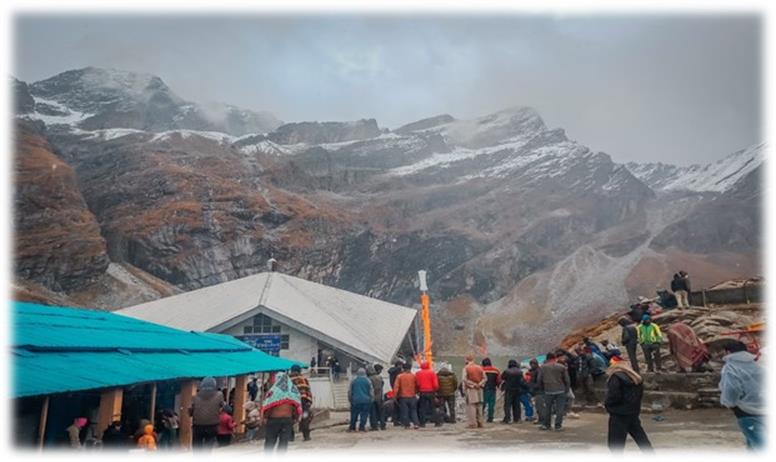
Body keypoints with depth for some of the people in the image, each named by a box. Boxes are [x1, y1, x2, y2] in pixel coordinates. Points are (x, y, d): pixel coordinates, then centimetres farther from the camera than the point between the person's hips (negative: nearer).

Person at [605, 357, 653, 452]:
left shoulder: (615, 378, -14)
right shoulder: (636, 378, 12)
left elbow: (613, 396, -20)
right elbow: (640, 395, 15)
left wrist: (606, 403, -3)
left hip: (619, 415, -8)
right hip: (634, 413, 8)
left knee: (615, 443, 0)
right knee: (641, 437, 16)